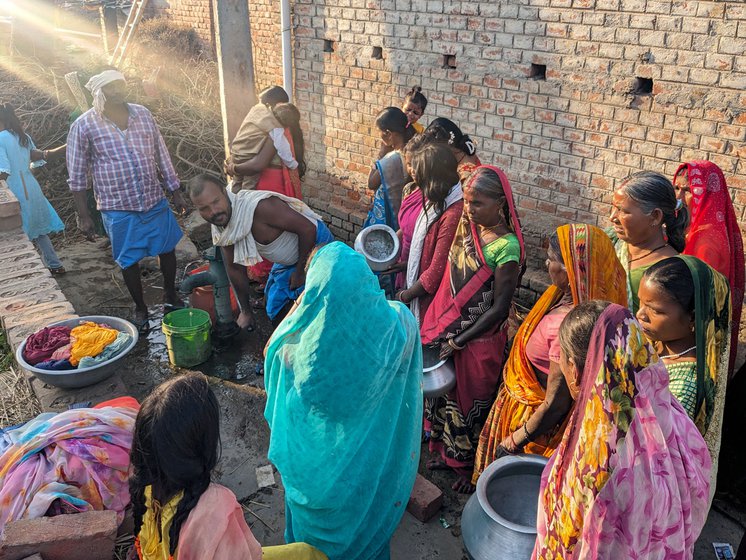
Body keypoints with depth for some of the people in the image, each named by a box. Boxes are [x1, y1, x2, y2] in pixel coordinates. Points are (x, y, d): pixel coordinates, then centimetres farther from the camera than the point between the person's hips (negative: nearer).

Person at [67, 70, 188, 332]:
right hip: (118, 208, -3)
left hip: (155, 201, 3)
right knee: (129, 261, 8)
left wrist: (175, 192, 9)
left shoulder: (143, 114, 2)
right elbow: (77, 176, -4)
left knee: (168, 249, 12)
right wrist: (84, 216, -5)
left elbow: (162, 155, 8)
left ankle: (170, 295, 35)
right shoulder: (84, 126, -8)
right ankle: (140, 308, 28)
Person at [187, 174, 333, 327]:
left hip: (315, 245, -7)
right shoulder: (221, 228, -11)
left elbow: (308, 228, -30)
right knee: (275, 311, 16)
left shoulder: (259, 206, -36)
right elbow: (235, 268, 3)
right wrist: (246, 311, 11)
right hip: (288, 260, 8)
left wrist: (300, 271, -19)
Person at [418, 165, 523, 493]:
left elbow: (499, 309, -19)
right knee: (445, 391, 21)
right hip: (450, 331, 7)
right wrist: (440, 327, 4)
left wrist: (460, 341, -17)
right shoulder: (469, 229, 0)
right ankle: (446, 452, 44)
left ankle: (470, 467, 35)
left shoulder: (506, 247, -22)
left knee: (470, 402, 11)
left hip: (479, 340, -7)